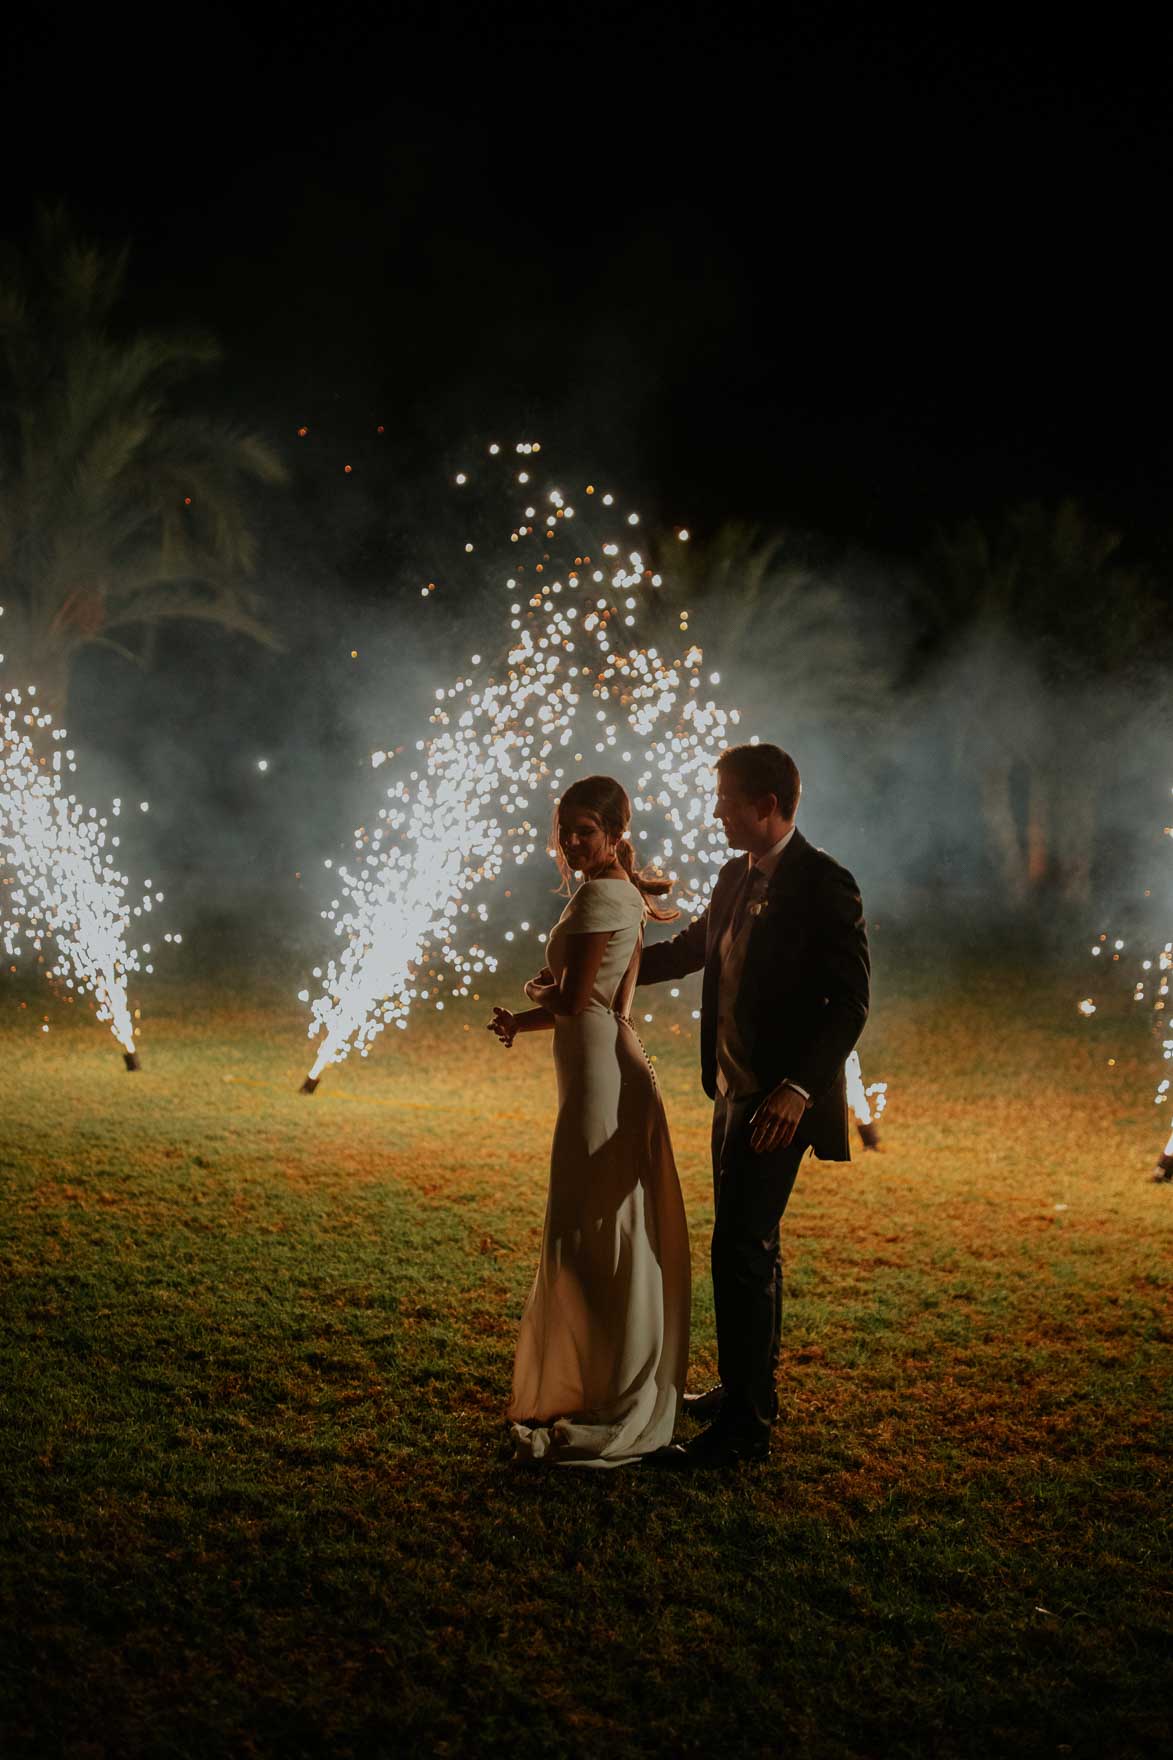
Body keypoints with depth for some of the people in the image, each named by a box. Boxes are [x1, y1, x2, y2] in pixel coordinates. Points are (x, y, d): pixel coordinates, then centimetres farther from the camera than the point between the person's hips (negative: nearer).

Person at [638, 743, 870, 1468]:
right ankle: (753, 1389, 33)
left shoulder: (824, 884, -16)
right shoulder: (737, 878, 9)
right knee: (751, 1245, 18)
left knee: (740, 1250, -8)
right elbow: (690, 947, 26)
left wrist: (799, 1089, -27)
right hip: (734, 1091, 9)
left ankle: (744, 1425, 1)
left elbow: (851, 1001, -19)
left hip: (779, 1102, -9)